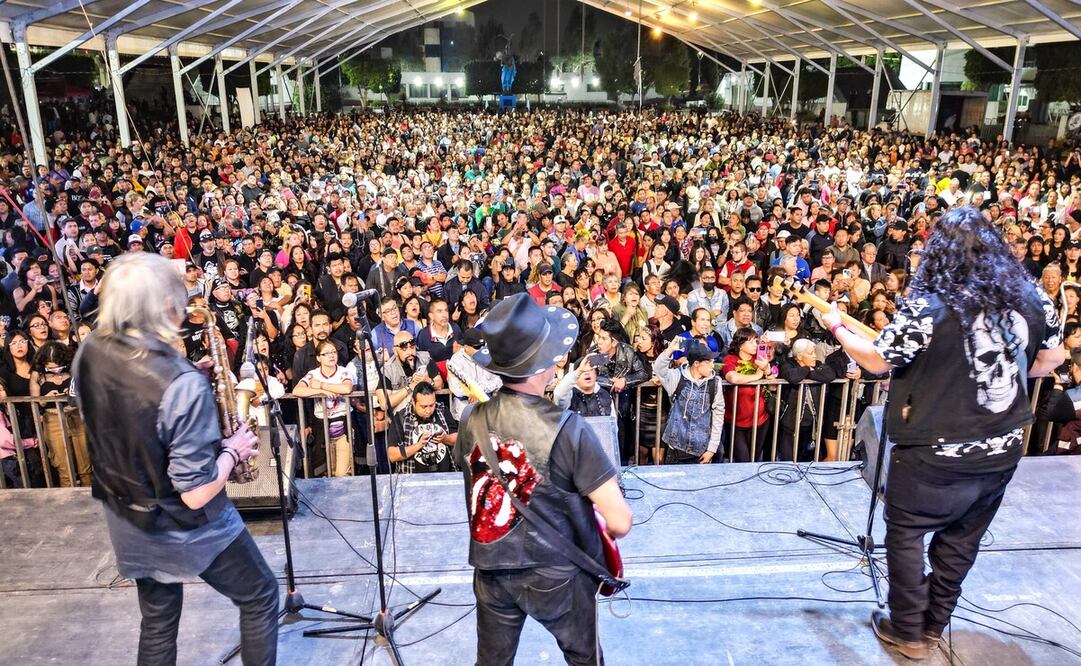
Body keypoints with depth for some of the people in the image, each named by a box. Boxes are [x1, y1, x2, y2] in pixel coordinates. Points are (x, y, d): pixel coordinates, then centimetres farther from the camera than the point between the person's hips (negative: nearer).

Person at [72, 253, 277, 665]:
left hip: (127, 521, 7)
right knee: (260, 596, 17)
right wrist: (232, 450, -11)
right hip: (186, 530, -7)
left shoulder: (88, 353, -11)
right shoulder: (182, 384, -34)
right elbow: (196, 493, -28)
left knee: (157, 621, 26)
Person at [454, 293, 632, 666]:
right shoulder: (567, 429, -26)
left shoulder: (472, 421, -11)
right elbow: (620, 522, -23)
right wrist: (595, 532, 0)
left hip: (491, 570, 4)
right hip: (557, 573, -4)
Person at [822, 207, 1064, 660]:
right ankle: (934, 624, 37)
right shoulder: (1030, 297, -2)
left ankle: (908, 633, 24)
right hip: (1003, 448, 6)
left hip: (935, 452, -6)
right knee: (962, 538, 21)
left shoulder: (930, 308, -21)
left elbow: (876, 360, -10)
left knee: (905, 533, 14)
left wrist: (837, 326, 5)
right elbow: (1053, 358, 11)